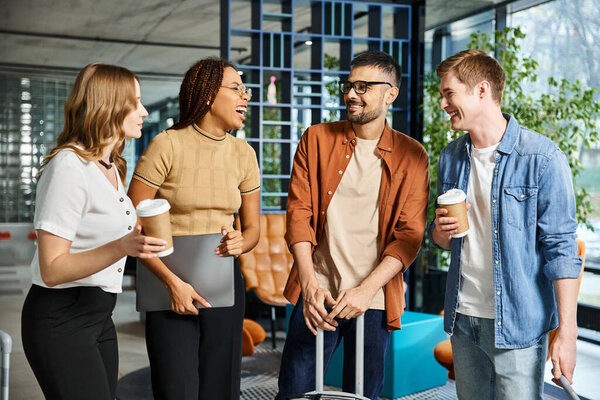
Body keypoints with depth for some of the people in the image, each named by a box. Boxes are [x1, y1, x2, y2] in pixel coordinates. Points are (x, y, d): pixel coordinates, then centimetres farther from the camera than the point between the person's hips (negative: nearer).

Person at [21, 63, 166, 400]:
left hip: (99, 315, 9)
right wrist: (120, 248, -32)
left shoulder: (111, 167, 14)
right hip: (60, 319, -9)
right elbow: (51, 271, -21)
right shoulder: (68, 166, -17)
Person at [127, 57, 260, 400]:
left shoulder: (243, 153, 6)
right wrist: (172, 282, -17)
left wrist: (241, 243, -10)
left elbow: (253, 227, 14)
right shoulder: (168, 145, -9)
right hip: (171, 284, -4)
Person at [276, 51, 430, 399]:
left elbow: (409, 235, -3)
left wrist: (366, 290, -15)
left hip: (375, 299, -1)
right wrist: (309, 283, -12)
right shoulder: (316, 140, 6)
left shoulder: (412, 156, 1)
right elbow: (299, 211, 0)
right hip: (316, 295, 1)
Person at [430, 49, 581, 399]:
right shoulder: (451, 158, 8)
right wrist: (441, 232, -5)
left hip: (517, 323, -5)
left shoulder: (542, 158, -12)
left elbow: (561, 249, -12)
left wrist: (567, 333, -15)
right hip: (462, 318, 6)